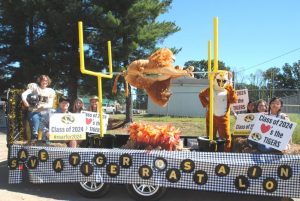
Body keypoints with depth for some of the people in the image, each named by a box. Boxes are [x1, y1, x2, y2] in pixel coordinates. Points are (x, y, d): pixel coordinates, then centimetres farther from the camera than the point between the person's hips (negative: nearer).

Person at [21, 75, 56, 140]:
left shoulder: (50, 91, 11)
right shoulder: (34, 86, 5)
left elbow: (50, 104, 4)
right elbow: (24, 94, -6)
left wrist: (43, 106, -17)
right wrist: (24, 100, -28)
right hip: (34, 112, -2)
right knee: (34, 132, -15)